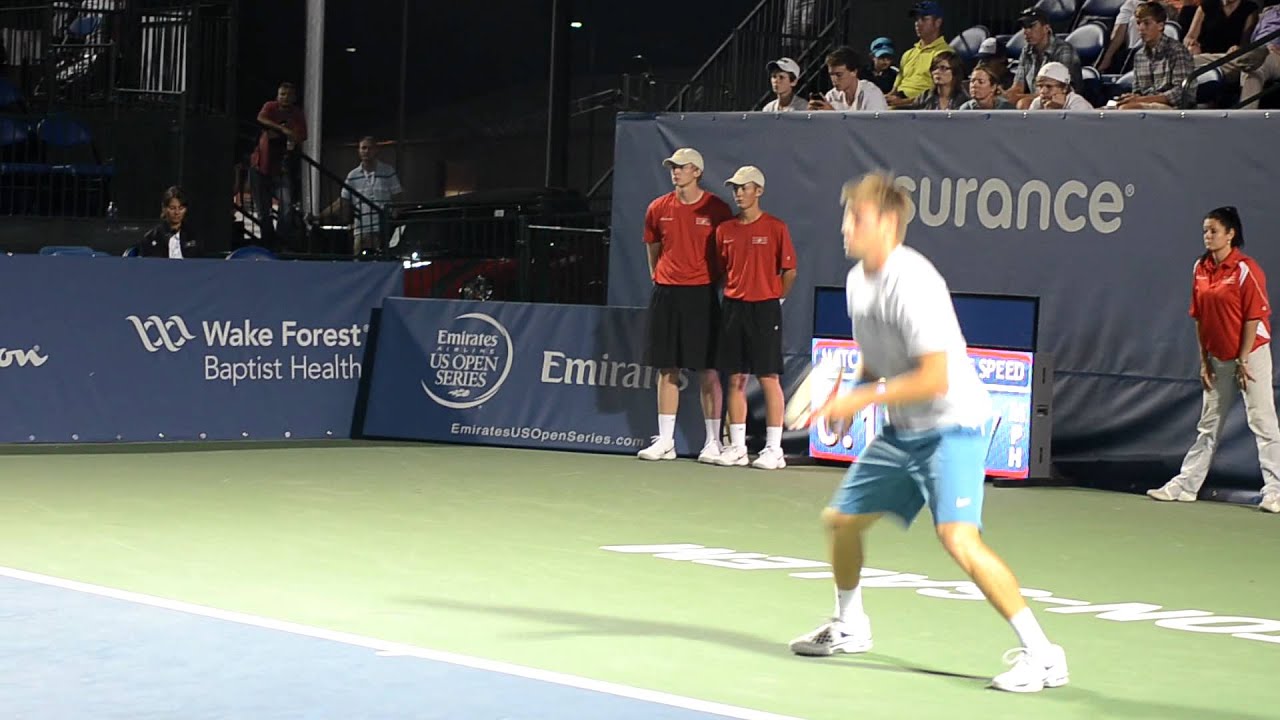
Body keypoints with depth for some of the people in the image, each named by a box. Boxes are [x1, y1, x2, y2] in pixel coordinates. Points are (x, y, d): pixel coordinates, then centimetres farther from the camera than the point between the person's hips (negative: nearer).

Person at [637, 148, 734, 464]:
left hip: (701, 295, -4)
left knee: (707, 371, -3)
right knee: (667, 370, 6)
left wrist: (718, 282, 1)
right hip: (665, 295, 4)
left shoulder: (717, 210, -3)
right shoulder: (658, 209, 7)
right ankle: (665, 441, 11)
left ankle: (713, 442, 2)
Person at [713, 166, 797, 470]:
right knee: (735, 379, 6)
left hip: (764, 309, -5)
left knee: (768, 378, -3)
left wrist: (775, 298, 3)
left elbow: (790, 271, -1)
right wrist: (732, 295, 10)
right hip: (733, 307, 5)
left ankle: (773, 449, 0)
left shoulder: (775, 228, -5)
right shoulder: (725, 230, 8)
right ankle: (736, 447, 11)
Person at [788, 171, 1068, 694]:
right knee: (841, 518, 16)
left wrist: (861, 398, -22)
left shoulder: (913, 284, -23)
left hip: (952, 427, -9)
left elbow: (934, 378, -27)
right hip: (901, 431, 10)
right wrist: (849, 399, 4)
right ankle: (849, 627, 40)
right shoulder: (858, 280, 5)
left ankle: (1041, 655, -19)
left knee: (959, 538, -25)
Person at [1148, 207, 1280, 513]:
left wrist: (1243, 361, -15)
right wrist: (1204, 360, 6)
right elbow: (1200, 318, 10)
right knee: (1208, 425, 13)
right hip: (1218, 358, 7)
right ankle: (1185, 485, 17)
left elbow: (1254, 318, -15)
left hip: (1251, 354, -7)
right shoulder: (1201, 269, 6)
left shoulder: (1246, 269, -14)